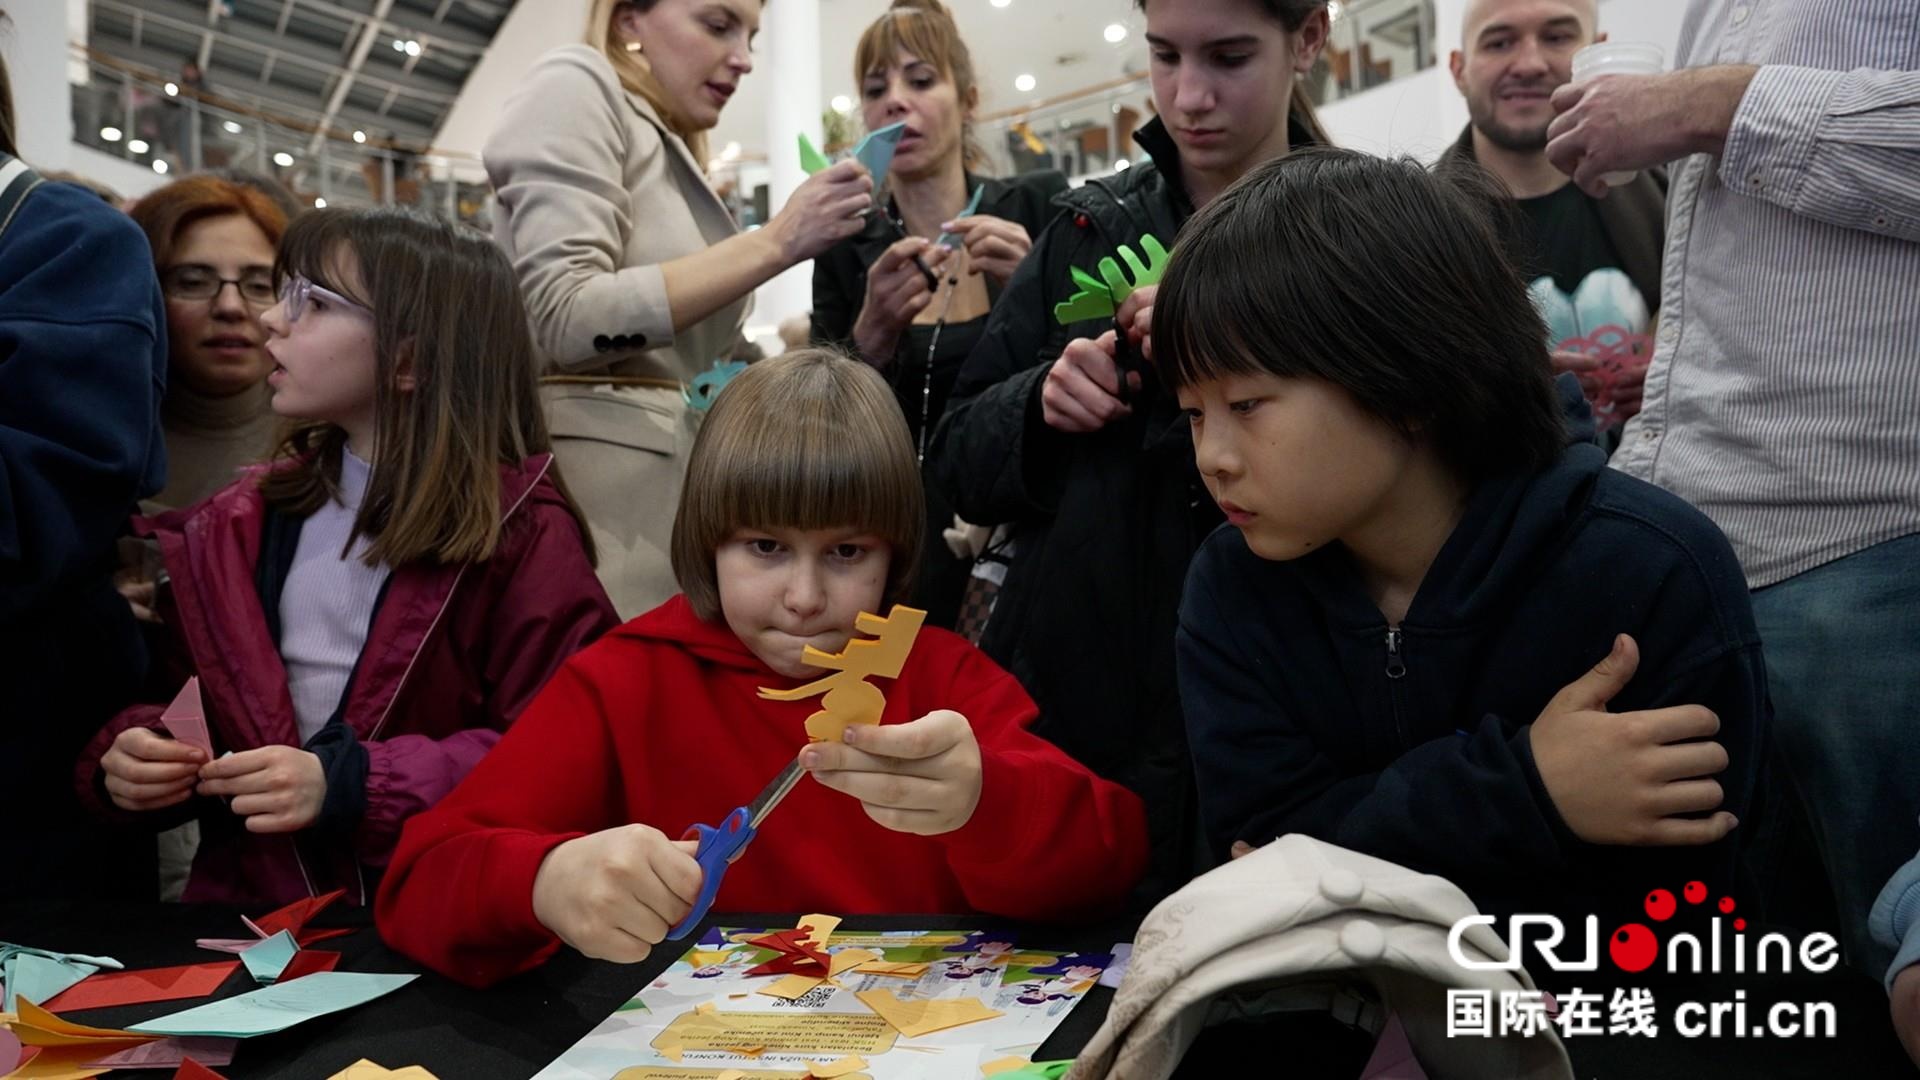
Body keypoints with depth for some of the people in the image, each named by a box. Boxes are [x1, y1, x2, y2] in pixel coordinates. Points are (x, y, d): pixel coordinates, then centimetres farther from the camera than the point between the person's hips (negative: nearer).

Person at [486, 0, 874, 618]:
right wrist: (775, 243, -14)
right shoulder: (575, 86, 0)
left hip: (674, 469, 8)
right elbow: (565, 321, -15)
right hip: (598, 467, -8)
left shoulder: (673, 154, 22)